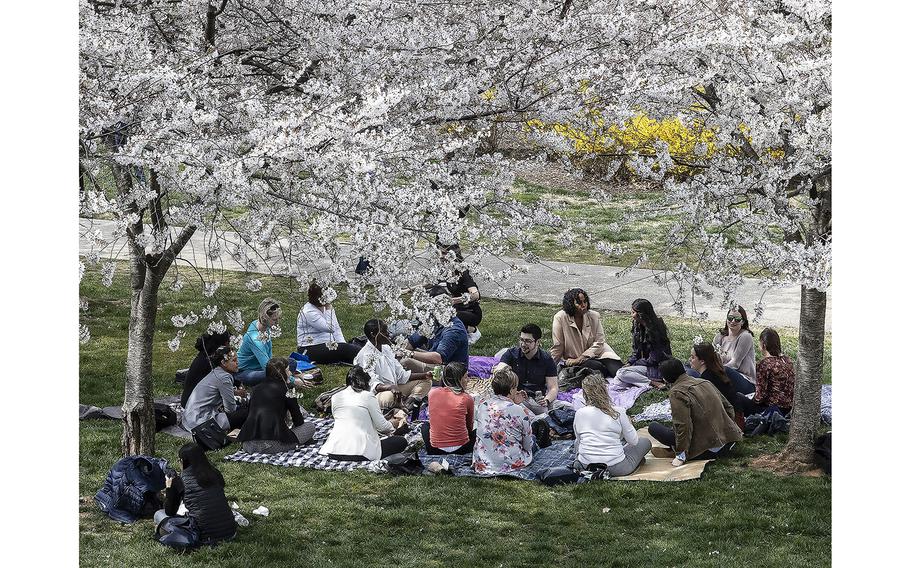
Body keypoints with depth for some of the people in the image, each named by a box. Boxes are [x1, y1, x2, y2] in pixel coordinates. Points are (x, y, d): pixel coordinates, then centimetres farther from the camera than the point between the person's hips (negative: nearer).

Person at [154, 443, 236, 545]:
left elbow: (170, 512, 9)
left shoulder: (180, 480, -3)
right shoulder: (215, 473, 7)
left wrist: (169, 489, 22)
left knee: (159, 514, 15)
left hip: (203, 537, -5)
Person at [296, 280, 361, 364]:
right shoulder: (309, 312, -17)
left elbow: (336, 329, 11)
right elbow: (330, 328, -24)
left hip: (327, 345, 8)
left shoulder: (326, 307, 9)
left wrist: (344, 345, -2)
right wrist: (328, 309, -22)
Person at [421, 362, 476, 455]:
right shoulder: (466, 398, -8)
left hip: (435, 450, 1)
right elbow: (470, 427, 7)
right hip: (461, 450, -1)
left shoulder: (432, 393, -1)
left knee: (425, 426, 34)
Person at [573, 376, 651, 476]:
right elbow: (633, 441, -2)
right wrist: (628, 424, 17)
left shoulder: (579, 413, -3)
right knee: (645, 442, 20)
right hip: (615, 468, -3)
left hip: (586, 466, 3)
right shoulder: (618, 412, -10)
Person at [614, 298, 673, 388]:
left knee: (621, 373, -22)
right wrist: (629, 363, -3)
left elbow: (653, 360, -17)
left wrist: (633, 364, -11)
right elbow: (636, 351, 14)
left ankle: (653, 383, -22)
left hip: (657, 368, -10)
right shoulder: (639, 328, 9)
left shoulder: (654, 330, -18)